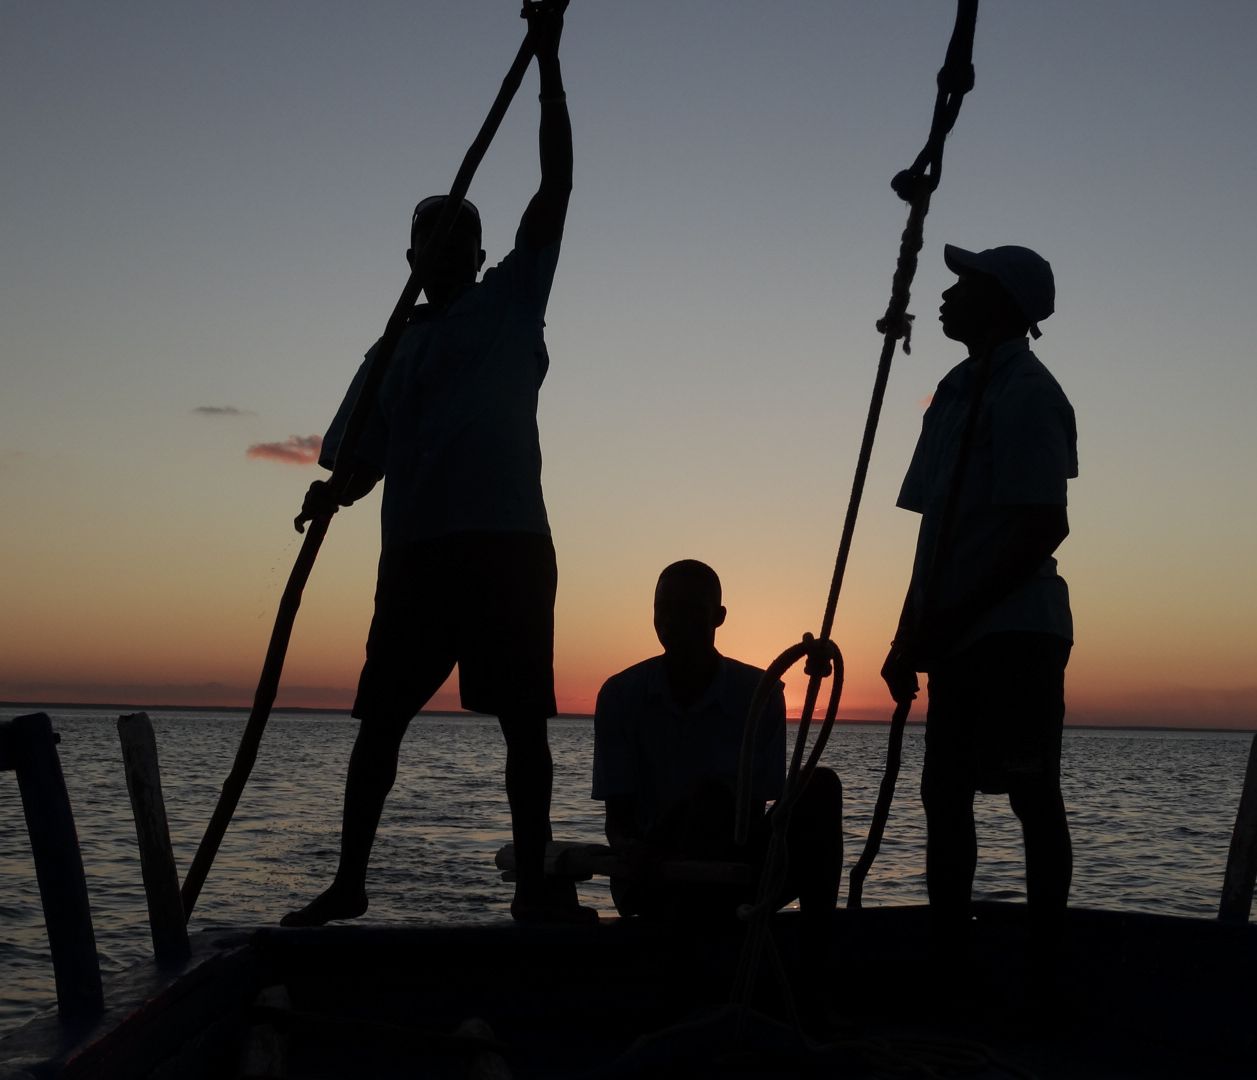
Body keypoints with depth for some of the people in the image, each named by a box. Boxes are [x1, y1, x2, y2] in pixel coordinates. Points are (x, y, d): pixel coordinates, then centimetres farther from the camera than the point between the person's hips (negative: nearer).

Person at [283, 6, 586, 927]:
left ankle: (535, 883, 7)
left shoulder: (511, 301, 10)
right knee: (383, 717, 4)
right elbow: (364, 458, 13)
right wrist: (332, 492, -11)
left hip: (509, 541, -3)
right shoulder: (395, 348, 18)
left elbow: (556, 185, 2)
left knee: (524, 720, 0)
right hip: (416, 548, 3)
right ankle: (349, 882, 13)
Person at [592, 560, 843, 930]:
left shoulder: (760, 694, 0)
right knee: (712, 797, -33)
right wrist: (629, 847, -25)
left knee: (820, 787, -23)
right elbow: (617, 816, -1)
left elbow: (754, 808, -1)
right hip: (652, 878, -2)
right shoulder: (621, 695, 0)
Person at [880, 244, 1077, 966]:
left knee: (1032, 795, -3)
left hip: (1015, 631, -9)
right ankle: (949, 958, 18)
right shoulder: (958, 391, 18)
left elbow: (1043, 527, -17)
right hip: (962, 636, 9)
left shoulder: (1026, 392, -9)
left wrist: (941, 622, -18)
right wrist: (914, 637, 13)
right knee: (944, 794, 10)